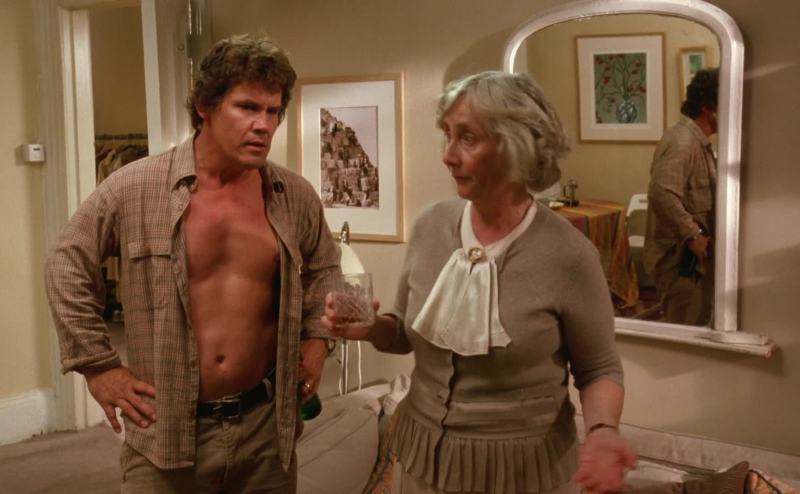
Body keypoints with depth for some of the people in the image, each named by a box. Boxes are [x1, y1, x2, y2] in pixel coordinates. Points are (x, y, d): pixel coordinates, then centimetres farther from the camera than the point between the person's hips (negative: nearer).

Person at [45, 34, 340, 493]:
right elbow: (69, 265, 1)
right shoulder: (135, 187, -9)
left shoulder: (296, 196, 0)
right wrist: (97, 363, -1)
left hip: (265, 425, 3)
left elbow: (324, 266, 19)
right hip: (166, 430, -2)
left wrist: (316, 337, 8)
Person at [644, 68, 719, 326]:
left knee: (698, 325, 19)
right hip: (679, 257, -11)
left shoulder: (698, 142, 14)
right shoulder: (682, 142, -21)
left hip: (695, 256, 11)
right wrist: (692, 234, -27)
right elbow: (662, 194, -33)